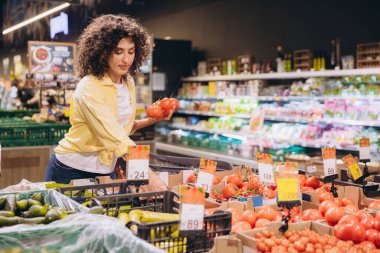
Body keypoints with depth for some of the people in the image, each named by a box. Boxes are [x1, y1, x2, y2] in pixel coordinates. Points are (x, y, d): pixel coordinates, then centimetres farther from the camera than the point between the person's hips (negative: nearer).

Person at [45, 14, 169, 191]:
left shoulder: (128, 83, 0)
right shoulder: (89, 88, -23)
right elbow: (116, 138, -33)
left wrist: (150, 120, -5)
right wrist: (148, 175, -40)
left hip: (105, 171, 7)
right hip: (72, 172, -7)